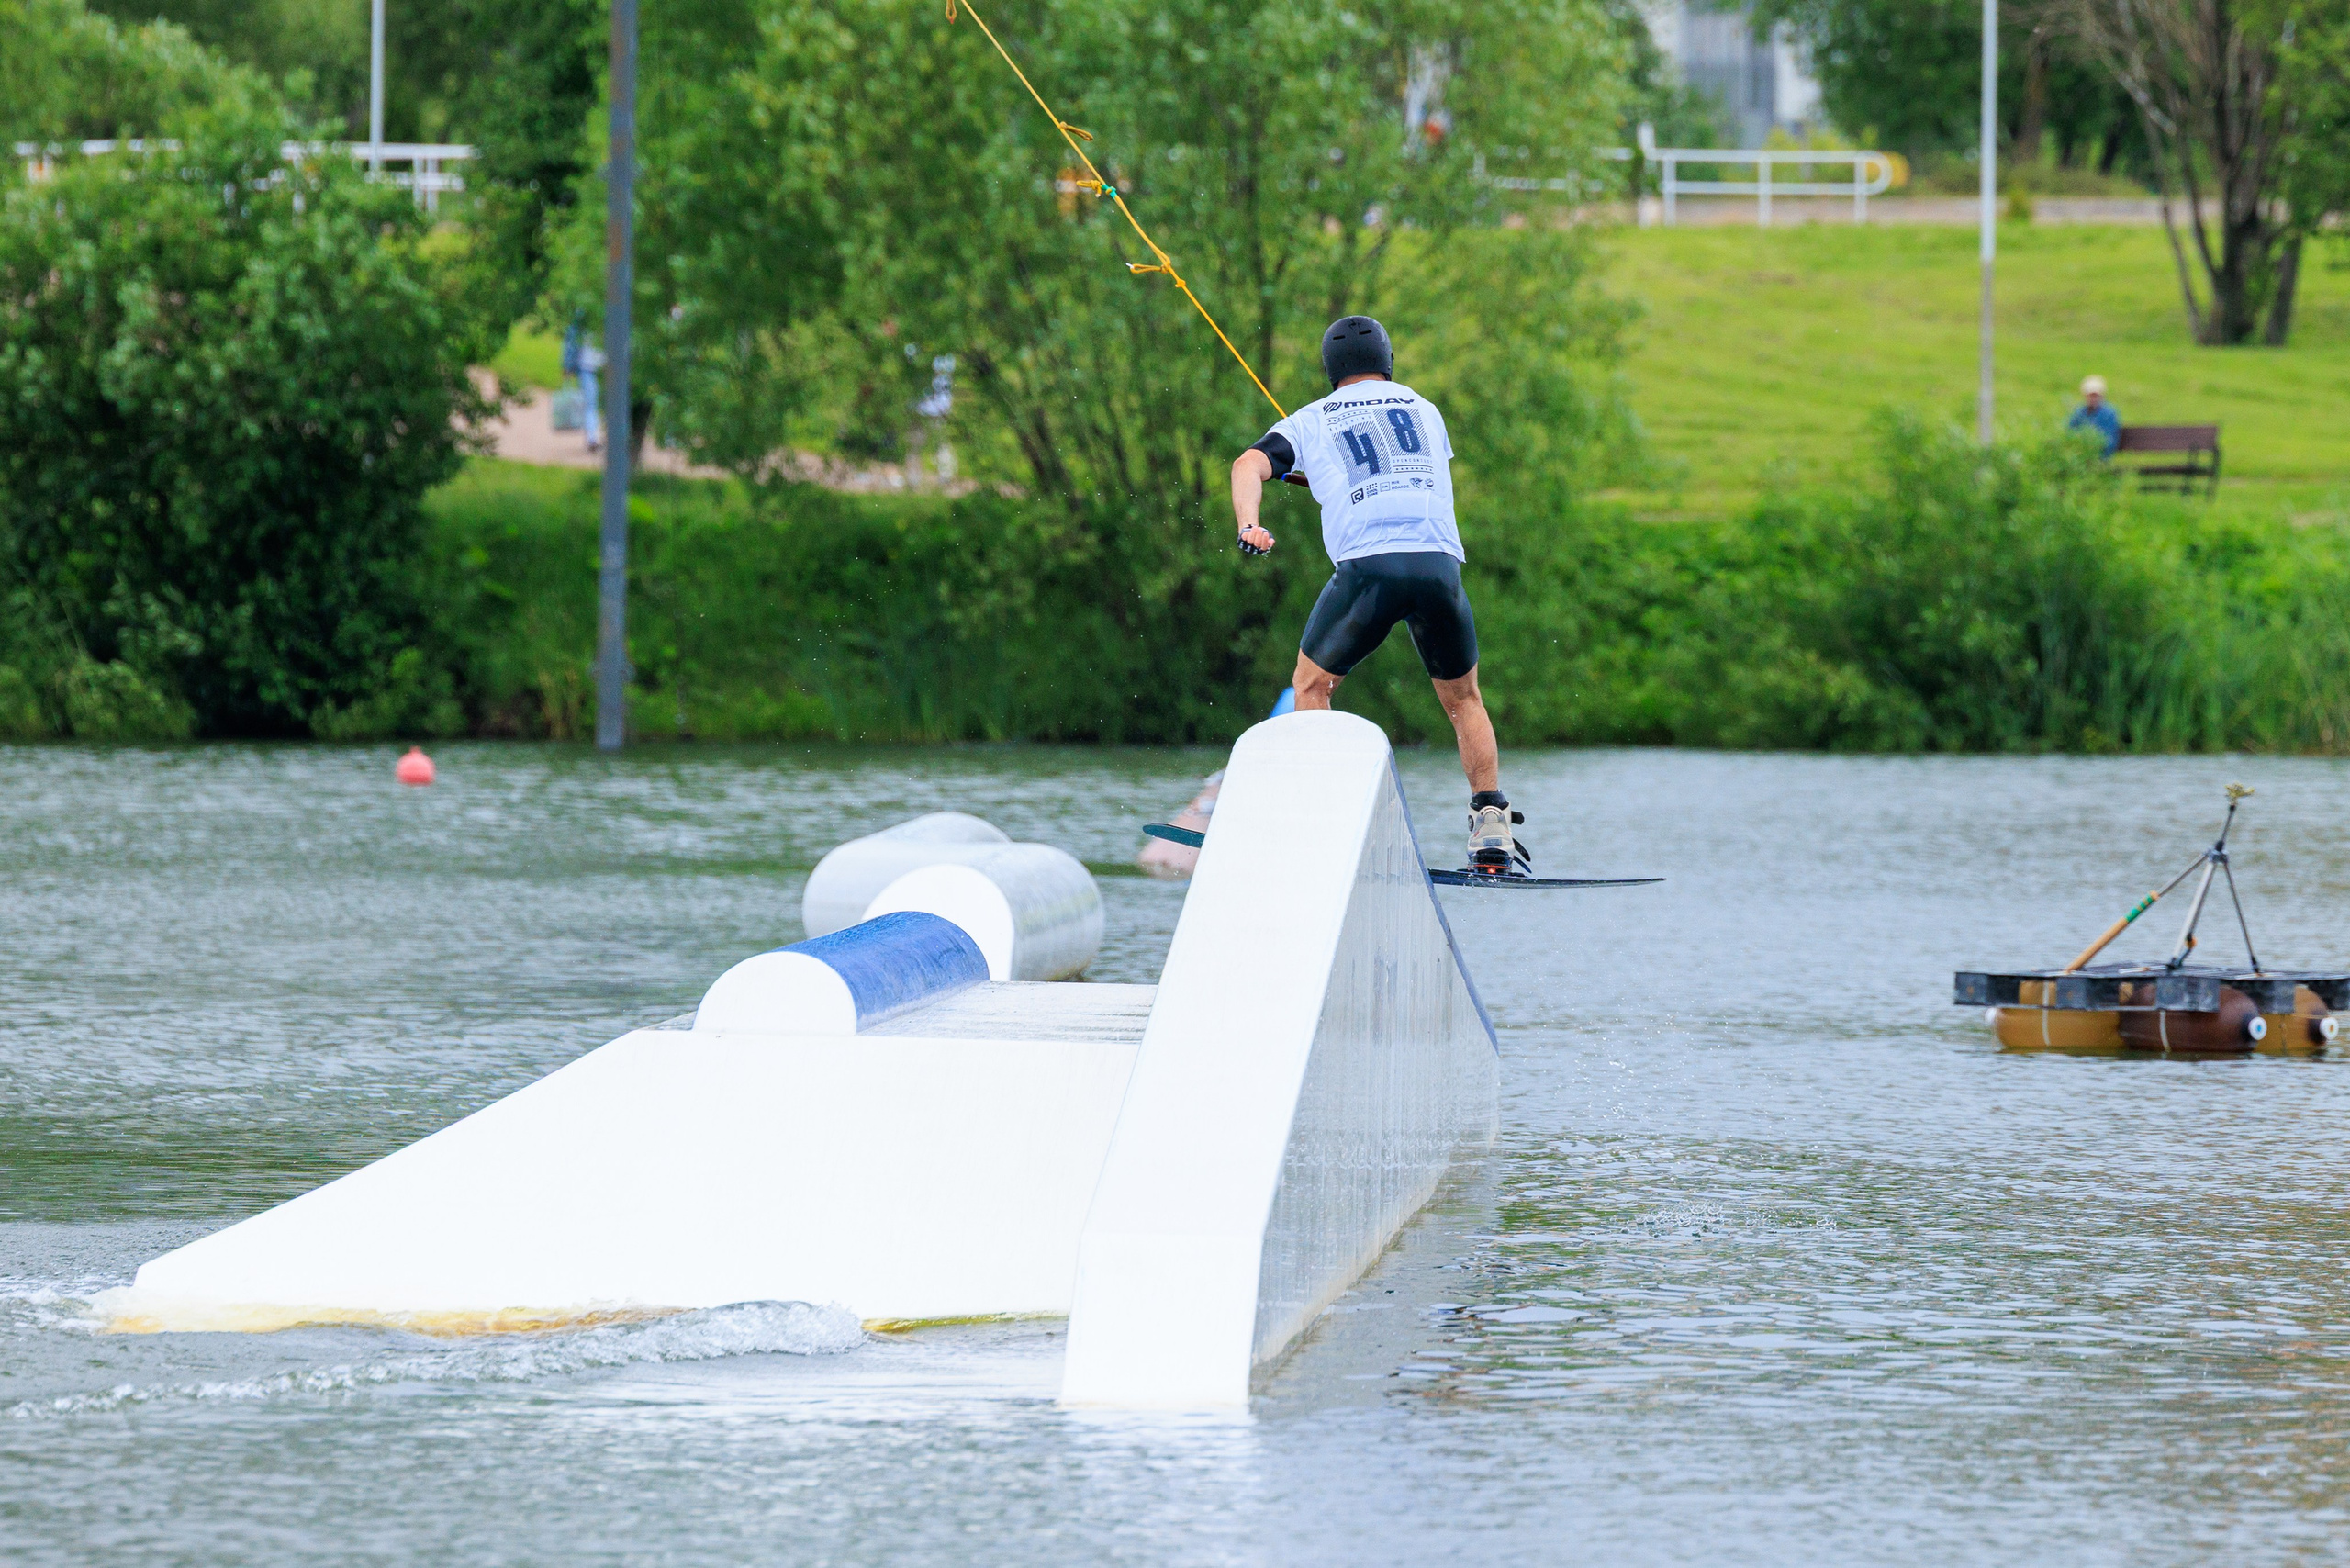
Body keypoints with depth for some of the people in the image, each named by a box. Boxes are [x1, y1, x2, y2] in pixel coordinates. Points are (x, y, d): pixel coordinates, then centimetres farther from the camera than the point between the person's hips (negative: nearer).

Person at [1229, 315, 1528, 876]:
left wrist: (1248, 524, -12)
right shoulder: (1425, 411, 27)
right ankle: (1491, 827, 9)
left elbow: (1250, 465, 4)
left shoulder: (1310, 422, 20)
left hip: (1367, 565, -2)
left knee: (1311, 685, 17)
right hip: (1439, 564, 2)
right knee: (1464, 701, 20)